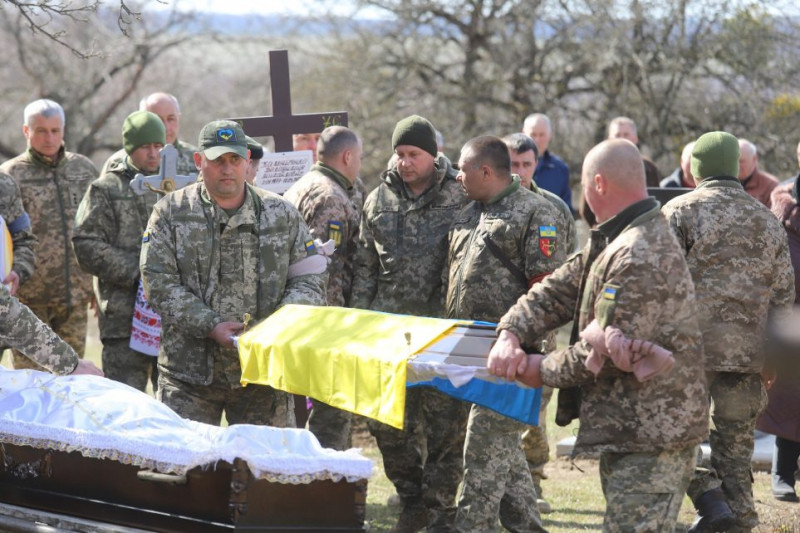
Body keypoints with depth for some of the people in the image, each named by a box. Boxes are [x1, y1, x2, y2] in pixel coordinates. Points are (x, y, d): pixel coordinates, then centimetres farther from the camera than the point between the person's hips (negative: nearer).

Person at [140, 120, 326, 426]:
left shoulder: (281, 213, 9)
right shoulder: (171, 213, 4)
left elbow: (310, 280, 8)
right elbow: (158, 284, -3)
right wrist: (210, 326, -14)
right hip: (190, 371, -1)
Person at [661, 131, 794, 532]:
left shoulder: (681, 211, -3)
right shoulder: (768, 222, 13)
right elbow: (782, 295, 14)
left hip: (690, 348, -4)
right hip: (748, 354, 5)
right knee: (735, 445, 12)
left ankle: (710, 501, -9)